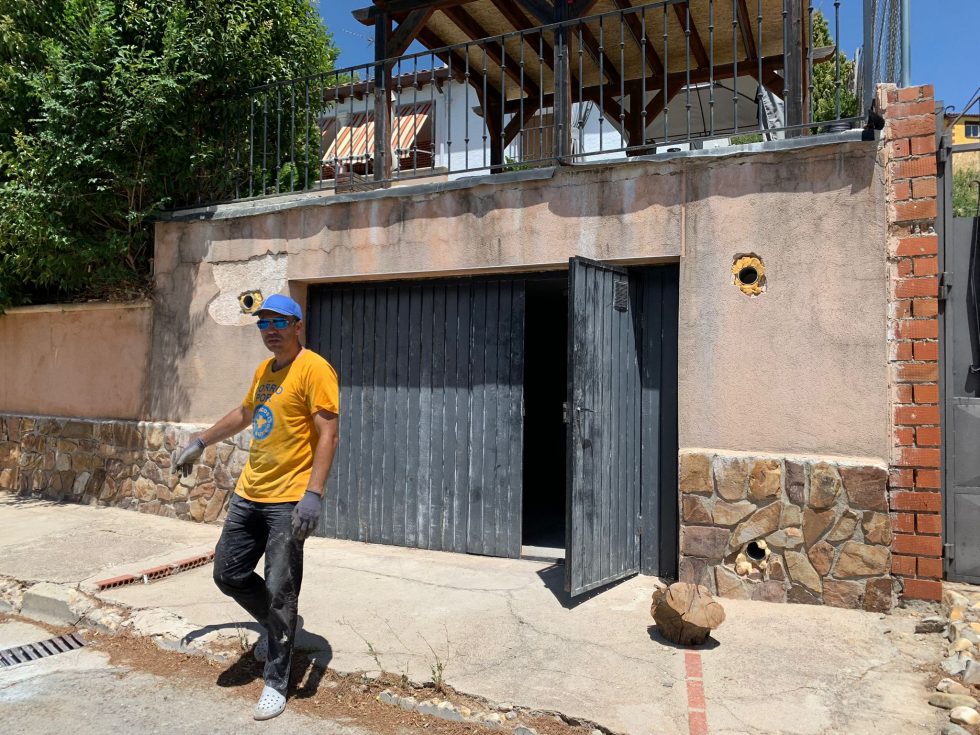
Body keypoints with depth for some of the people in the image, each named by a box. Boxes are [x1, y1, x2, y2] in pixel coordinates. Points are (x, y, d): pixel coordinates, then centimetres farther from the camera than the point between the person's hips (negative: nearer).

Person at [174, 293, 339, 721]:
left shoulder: (313, 369, -12)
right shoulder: (264, 370, 14)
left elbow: (327, 434, -19)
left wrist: (313, 493, -26)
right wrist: (201, 442, 34)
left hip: (288, 502, -8)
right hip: (249, 494, 8)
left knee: (279, 594, -2)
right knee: (228, 575, 12)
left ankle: (276, 683, 16)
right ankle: (277, 628, 36)